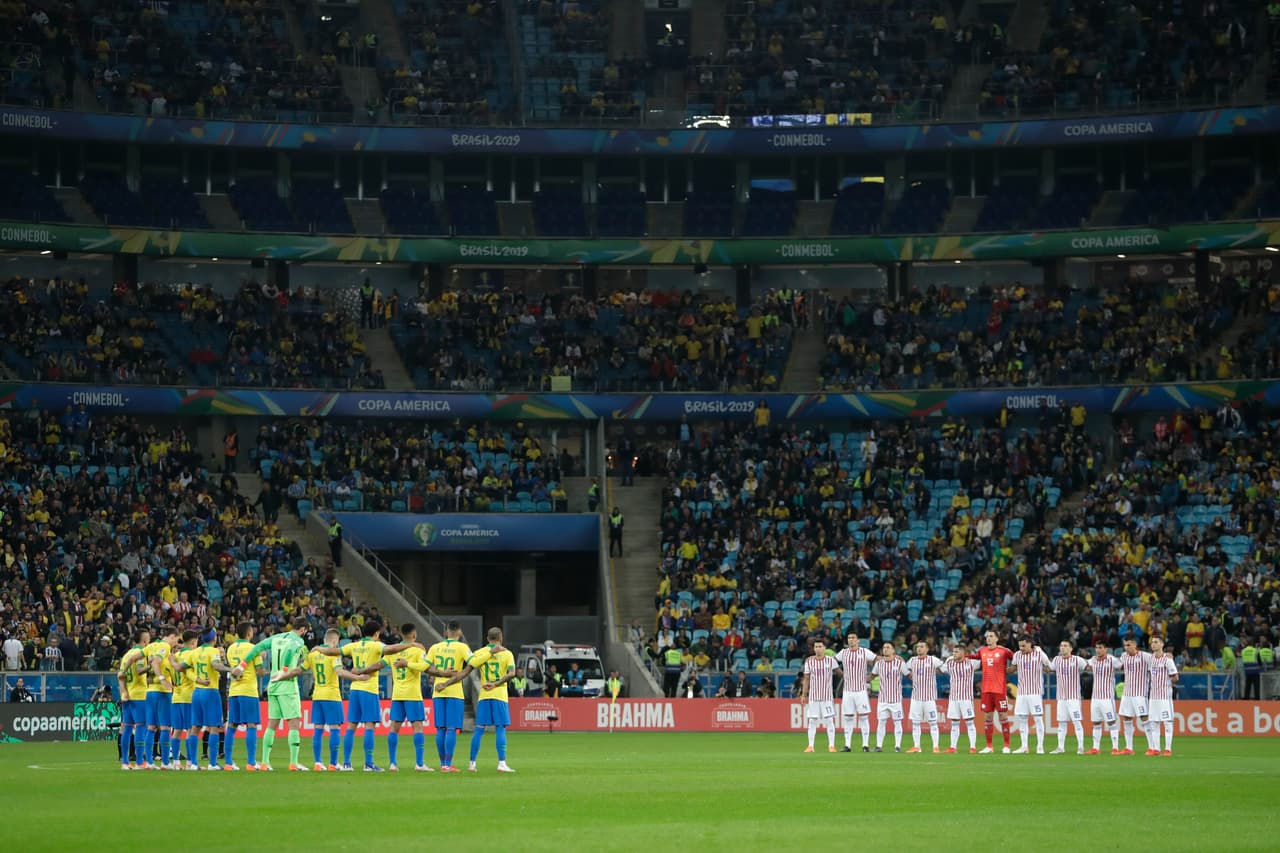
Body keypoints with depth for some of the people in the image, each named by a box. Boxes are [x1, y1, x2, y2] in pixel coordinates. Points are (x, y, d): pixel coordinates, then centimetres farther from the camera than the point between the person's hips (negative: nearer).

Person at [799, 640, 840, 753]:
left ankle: (831, 746, 0)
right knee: (812, 720, 2)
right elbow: (806, 679, 9)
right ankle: (810, 746, 7)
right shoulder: (809, 661, 5)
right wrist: (803, 695, 7)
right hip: (813, 696, 2)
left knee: (829, 720, -5)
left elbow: (839, 671, 11)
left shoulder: (831, 660, 0)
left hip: (827, 696, -2)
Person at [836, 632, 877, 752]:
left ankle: (866, 745, 0)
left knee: (864, 717, -3)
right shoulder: (843, 653, 7)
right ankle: (847, 745, 7)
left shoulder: (865, 652, -1)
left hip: (861, 690, -3)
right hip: (847, 691, 3)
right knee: (847, 718, 3)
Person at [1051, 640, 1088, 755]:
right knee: (1061, 722, 8)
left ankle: (1080, 747, -2)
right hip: (1061, 696, 5)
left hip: (1073, 696, -5)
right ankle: (1061, 747, 13)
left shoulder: (1077, 660, -6)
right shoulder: (1056, 660, 9)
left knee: (1077, 722, -6)